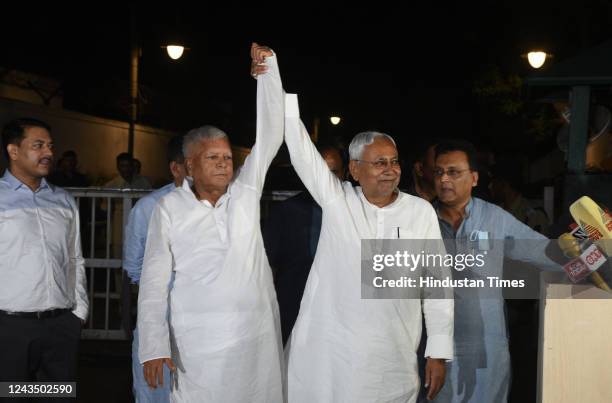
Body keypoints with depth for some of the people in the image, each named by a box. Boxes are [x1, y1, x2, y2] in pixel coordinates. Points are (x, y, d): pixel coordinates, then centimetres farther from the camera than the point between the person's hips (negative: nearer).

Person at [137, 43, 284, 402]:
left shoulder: (246, 192, 6)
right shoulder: (169, 208, 0)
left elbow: (270, 135, 1)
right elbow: (154, 282, -1)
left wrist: (268, 68, -4)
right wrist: (154, 347, -8)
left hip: (257, 335, 3)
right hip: (199, 342, -2)